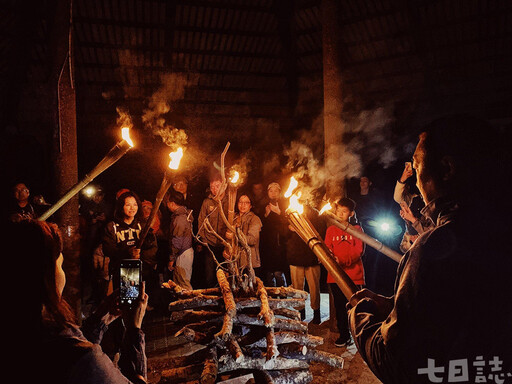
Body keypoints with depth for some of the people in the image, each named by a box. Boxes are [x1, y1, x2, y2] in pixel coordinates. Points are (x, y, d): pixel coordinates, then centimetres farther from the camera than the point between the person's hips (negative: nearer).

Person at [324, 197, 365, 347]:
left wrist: (343, 261, -22)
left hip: (354, 274, -2)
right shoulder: (331, 230, 10)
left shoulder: (356, 229, 3)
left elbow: (359, 251, -7)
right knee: (340, 306, 9)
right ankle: (344, 335, 22)